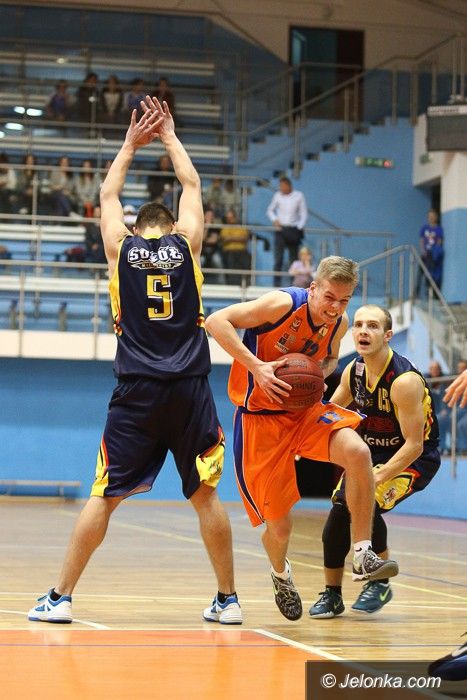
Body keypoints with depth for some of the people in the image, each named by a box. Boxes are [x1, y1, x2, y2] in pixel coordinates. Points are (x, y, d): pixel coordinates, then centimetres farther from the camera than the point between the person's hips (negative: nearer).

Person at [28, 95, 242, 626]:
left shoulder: (121, 248, 6)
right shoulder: (186, 244, 5)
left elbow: (108, 193, 23)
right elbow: (192, 185, 21)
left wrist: (132, 143, 33)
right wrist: (168, 136, 31)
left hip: (137, 391, 0)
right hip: (189, 389, 0)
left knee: (104, 496, 3)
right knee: (205, 495, 7)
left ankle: (60, 597, 1)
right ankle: (227, 599, 9)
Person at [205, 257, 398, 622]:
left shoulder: (340, 323, -2)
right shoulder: (284, 304, -21)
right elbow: (216, 321, -24)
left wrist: (321, 374, -4)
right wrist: (256, 366, -31)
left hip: (304, 409, 4)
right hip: (261, 417, -4)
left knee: (358, 452, -27)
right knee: (279, 524, 0)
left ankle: (364, 556, -17)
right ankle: (281, 574, 37)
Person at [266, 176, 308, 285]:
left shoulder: (299, 196, 1)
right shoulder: (278, 196, 3)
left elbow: (304, 214, 5)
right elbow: (270, 210, 17)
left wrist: (299, 227, -5)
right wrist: (274, 219, -1)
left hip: (293, 231, 0)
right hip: (280, 230, 0)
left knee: (293, 259, 3)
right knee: (278, 259, -8)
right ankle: (277, 283, -9)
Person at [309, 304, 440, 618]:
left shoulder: (405, 380, -28)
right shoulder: (354, 371, -5)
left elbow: (414, 446, -27)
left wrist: (377, 479, -32)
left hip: (415, 459, -7)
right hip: (373, 451, 7)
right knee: (340, 509, -7)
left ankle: (381, 582, -4)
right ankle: (332, 595, 9)